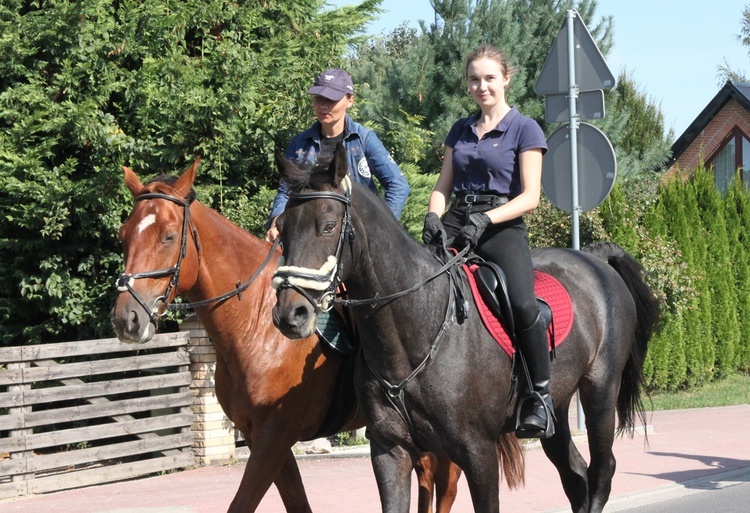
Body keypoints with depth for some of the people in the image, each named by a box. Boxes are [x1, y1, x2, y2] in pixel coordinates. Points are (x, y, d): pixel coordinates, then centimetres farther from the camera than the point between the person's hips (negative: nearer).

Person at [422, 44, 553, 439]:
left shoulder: (524, 129, 3)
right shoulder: (460, 131, 19)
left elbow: (530, 196, -5)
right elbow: (442, 187, 17)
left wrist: (485, 219, -19)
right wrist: (433, 218, -5)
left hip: (502, 226, -5)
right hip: (455, 222, 5)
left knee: (522, 304, -29)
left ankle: (540, 396, -16)